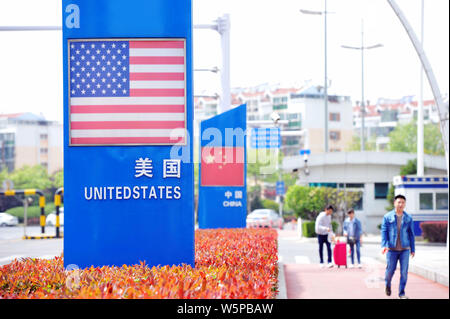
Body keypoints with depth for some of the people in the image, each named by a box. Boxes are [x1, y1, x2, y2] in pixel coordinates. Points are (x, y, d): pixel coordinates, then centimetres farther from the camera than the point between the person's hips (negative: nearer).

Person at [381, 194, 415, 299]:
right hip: (392, 249, -1)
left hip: (405, 249, 1)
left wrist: (413, 249, 10)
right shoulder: (387, 217, 2)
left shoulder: (408, 218, 7)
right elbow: (384, 231, -2)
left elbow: (411, 234, 10)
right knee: (390, 270, 5)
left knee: (404, 272, -2)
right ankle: (388, 285, 35)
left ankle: (401, 293, 8)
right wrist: (384, 245, -15)